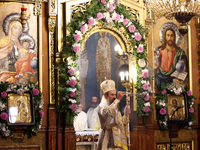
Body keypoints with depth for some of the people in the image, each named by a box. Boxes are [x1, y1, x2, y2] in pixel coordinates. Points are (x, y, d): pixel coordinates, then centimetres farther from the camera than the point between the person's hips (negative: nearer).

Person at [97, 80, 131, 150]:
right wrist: (118, 99, -31)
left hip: (118, 136, 7)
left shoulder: (115, 107, 17)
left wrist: (126, 115, 1)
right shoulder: (101, 107, -5)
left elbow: (121, 122, 20)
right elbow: (107, 111, -29)